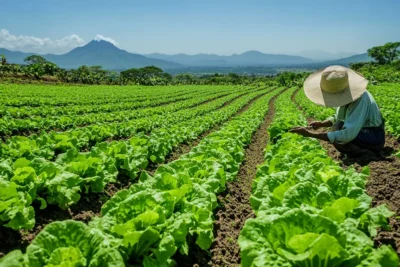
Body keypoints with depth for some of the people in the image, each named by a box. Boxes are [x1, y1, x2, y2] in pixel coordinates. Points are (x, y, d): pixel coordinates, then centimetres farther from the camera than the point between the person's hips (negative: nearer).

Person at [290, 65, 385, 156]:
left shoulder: (361, 99, -32)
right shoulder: (346, 95, -6)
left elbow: (347, 135, -40)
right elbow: (337, 118, 9)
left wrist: (311, 134, -38)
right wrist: (321, 124, -12)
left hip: (374, 138, -9)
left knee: (338, 139, -29)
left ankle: (368, 153, -6)